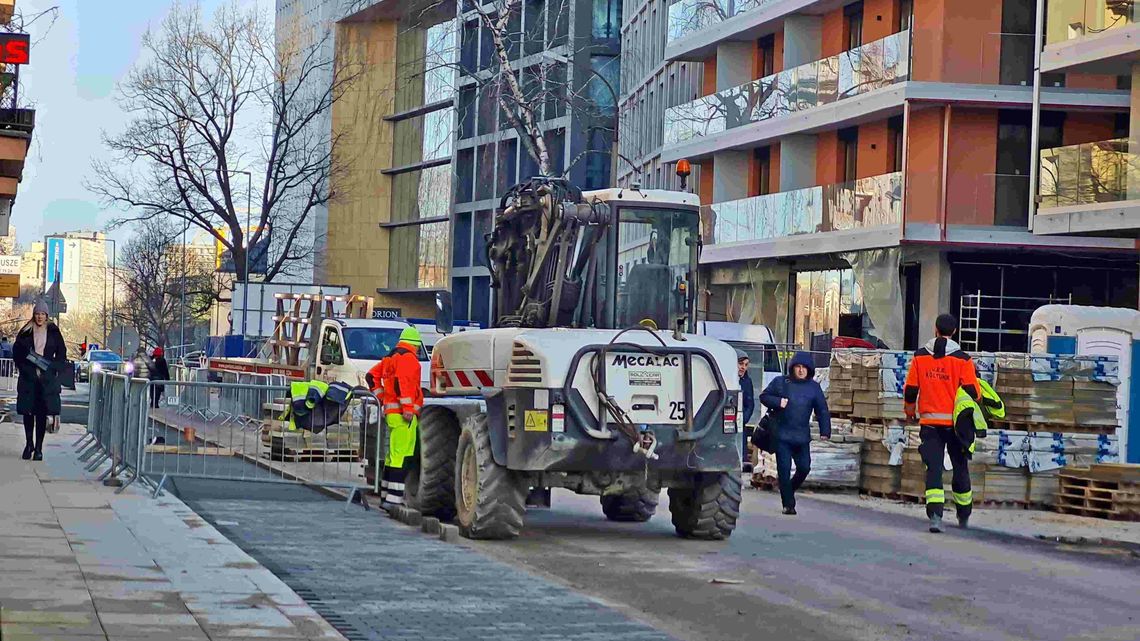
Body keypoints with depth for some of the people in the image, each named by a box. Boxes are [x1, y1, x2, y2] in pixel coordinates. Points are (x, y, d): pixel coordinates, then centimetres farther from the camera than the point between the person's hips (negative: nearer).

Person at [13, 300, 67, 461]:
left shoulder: (53, 331, 6)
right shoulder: (26, 332, 5)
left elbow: (61, 353, 10)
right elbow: (17, 351, 8)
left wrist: (54, 370, -1)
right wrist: (25, 369, -4)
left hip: (47, 379, -1)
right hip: (28, 377, 1)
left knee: (42, 413, -2)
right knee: (27, 411, 1)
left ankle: (38, 448, 2)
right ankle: (29, 444, 17)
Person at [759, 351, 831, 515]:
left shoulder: (814, 387, 6)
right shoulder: (780, 382, 2)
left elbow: (822, 410, 8)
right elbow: (764, 396, 8)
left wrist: (825, 431, 0)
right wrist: (778, 402, -12)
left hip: (802, 437, 2)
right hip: (782, 434, -2)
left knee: (804, 468, 2)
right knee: (784, 469, -4)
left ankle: (789, 490, 30)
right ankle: (788, 504, 4)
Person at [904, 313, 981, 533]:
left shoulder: (920, 356, 0)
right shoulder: (962, 359, -6)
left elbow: (910, 389, 4)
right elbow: (972, 392, -6)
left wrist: (910, 410, 22)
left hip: (930, 422, 1)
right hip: (955, 422, -1)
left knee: (933, 468, -2)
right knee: (960, 468, 14)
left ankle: (935, 515, -21)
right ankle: (964, 517, 28)